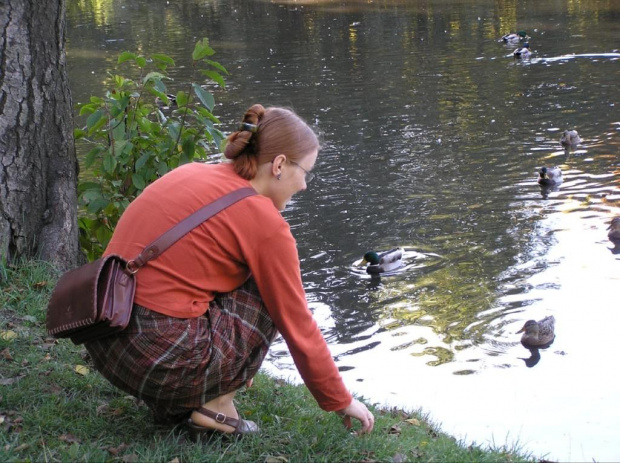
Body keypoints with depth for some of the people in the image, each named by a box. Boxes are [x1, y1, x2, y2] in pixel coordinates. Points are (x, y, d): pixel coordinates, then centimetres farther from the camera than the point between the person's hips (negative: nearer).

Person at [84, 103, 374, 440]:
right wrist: (341, 402, 15)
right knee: (266, 296, 11)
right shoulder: (264, 221, -7)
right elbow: (297, 327, 0)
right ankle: (214, 407, 5)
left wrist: (237, 359, 41)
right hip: (159, 358, -8)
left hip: (102, 343, 8)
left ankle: (171, 404, 18)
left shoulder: (189, 174, 15)